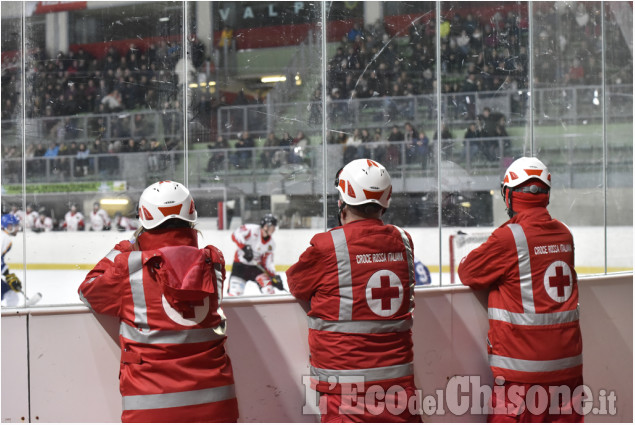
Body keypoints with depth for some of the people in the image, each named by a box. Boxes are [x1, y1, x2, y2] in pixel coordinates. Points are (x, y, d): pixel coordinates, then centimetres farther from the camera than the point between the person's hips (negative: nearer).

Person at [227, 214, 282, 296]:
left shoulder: (271, 244, -1)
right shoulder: (252, 229, -16)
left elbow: (268, 262, 1)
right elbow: (235, 235, -25)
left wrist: (274, 277, -11)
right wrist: (244, 247, -35)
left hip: (257, 265, 4)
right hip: (241, 264, -4)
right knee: (234, 293, -11)